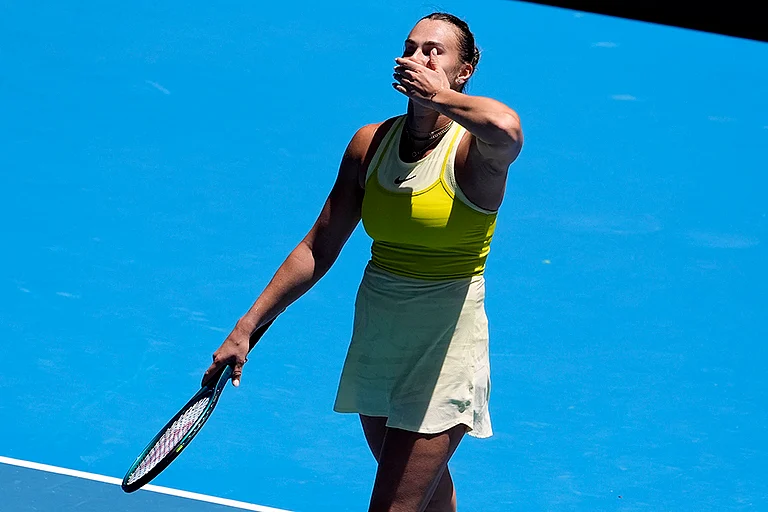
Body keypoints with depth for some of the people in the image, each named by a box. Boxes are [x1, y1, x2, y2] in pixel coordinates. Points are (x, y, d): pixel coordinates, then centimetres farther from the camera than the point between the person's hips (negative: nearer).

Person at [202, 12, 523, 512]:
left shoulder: (473, 148, -16)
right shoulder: (369, 144, 1)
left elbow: (505, 129, -44)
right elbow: (319, 248, 9)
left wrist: (441, 96, -26)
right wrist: (247, 327, 7)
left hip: (445, 346, -6)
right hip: (375, 335, 6)